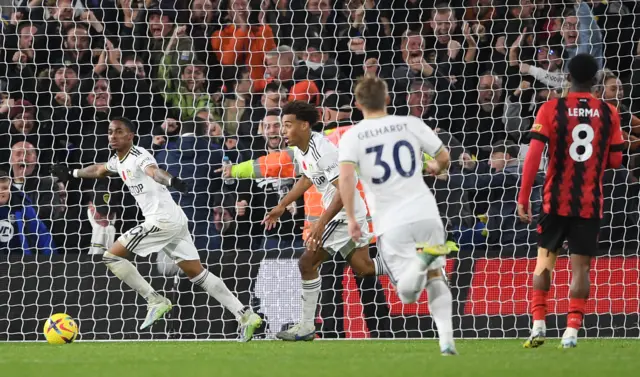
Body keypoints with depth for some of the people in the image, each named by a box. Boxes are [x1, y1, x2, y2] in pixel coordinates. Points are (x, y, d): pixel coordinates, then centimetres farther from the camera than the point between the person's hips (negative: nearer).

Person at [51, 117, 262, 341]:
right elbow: (99, 170, 40)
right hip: (174, 221, 10)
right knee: (197, 274, 8)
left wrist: (169, 180, -55)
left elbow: (154, 171, -35)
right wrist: (73, 173, 49)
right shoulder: (118, 161, 17)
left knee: (111, 256, -6)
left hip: (163, 220, -10)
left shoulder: (139, 156, -12)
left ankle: (155, 301, -5)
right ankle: (246, 316, 5)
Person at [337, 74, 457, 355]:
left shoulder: (352, 137, 1)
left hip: (390, 223, -2)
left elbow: (346, 177, -13)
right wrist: (435, 168, 34)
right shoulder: (411, 125, 4)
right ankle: (446, 337, 3)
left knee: (408, 294, 0)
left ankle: (422, 260, -32)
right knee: (436, 276, 19)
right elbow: (444, 157, 10)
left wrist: (351, 219, -8)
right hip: (425, 213, 2)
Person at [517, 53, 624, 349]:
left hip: (556, 201, 0)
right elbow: (615, 160, 5)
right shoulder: (608, 113, 0)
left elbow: (534, 155, -11)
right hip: (591, 203, 0)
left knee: (544, 260, 13)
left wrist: (523, 198, -9)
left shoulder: (550, 109, -5)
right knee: (580, 266, 2)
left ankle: (538, 325, 4)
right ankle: (572, 331, -7)